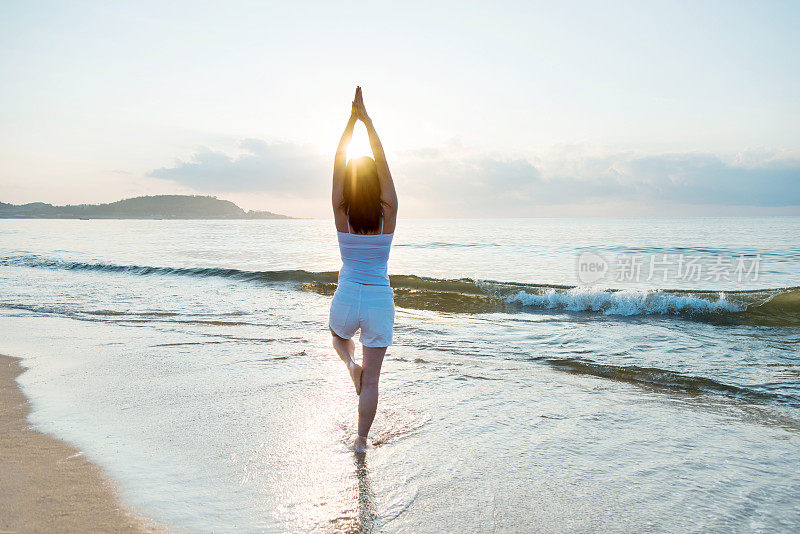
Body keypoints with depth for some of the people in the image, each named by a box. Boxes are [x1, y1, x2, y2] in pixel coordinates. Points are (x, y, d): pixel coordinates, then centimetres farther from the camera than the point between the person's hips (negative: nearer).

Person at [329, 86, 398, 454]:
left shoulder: (342, 215, -10)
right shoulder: (388, 216, -10)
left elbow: (338, 162, -4)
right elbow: (383, 163, -4)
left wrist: (352, 119, -1)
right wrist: (366, 119, -1)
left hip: (347, 298, 0)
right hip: (380, 300, 0)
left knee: (338, 335, 37)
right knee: (372, 378, 11)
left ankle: (350, 362, 7)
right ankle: (361, 439, 14)